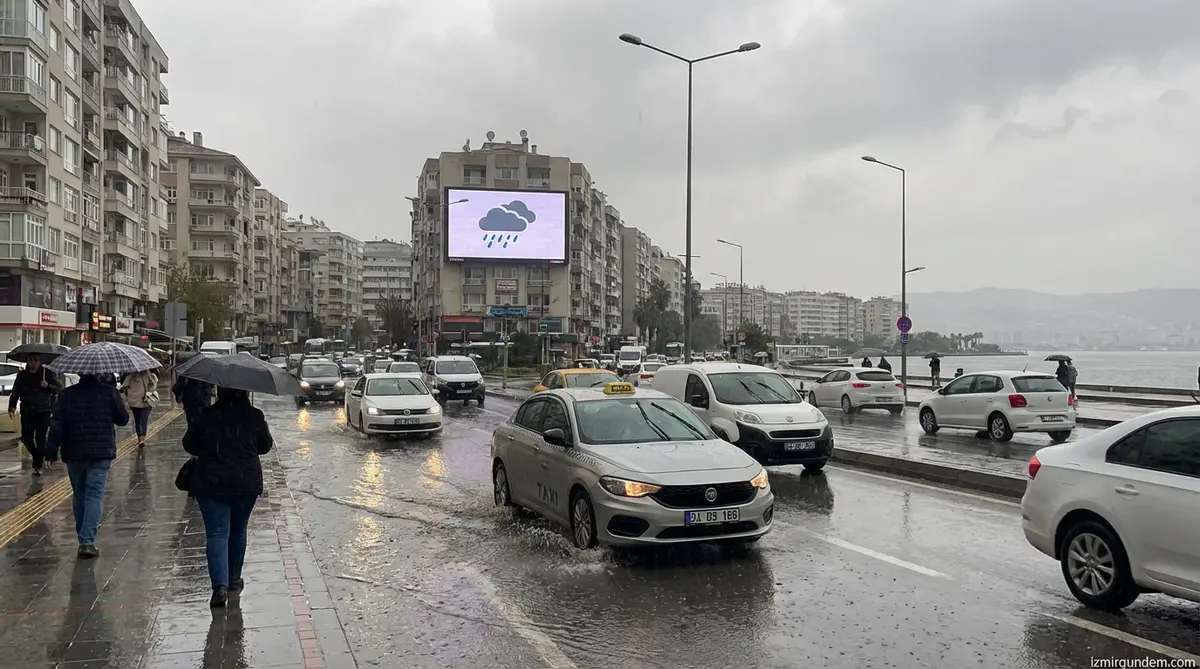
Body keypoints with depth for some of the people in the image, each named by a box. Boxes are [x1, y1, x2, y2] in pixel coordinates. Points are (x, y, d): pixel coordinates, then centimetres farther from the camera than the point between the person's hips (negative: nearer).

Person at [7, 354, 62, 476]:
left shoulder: (48, 373, 1)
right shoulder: (22, 375, 8)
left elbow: (59, 388, -1)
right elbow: (15, 392, 9)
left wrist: (48, 386, -20)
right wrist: (12, 407, -3)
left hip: (44, 412, -3)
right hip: (27, 412, 3)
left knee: (41, 438, -6)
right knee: (26, 438, 2)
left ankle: (38, 466, 1)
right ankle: (40, 458, 27)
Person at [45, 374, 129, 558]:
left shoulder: (66, 394, -1)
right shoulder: (109, 392, -3)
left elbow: (56, 424, -5)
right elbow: (123, 419, 3)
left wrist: (51, 452, -1)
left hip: (74, 453, 2)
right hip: (102, 453, -2)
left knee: (79, 494, 16)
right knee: (94, 495, -3)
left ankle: (83, 535, 26)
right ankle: (87, 540, -14)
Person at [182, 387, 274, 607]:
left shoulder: (206, 416, -6)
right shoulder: (254, 417, -4)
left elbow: (189, 445, 3)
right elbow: (265, 446, 6)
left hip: (211, 484, -1)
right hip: (246, 483, 1)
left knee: (216, 534, -1)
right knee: (238, 531, 18)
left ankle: (220, 585, -16)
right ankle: (234, 580, 30)